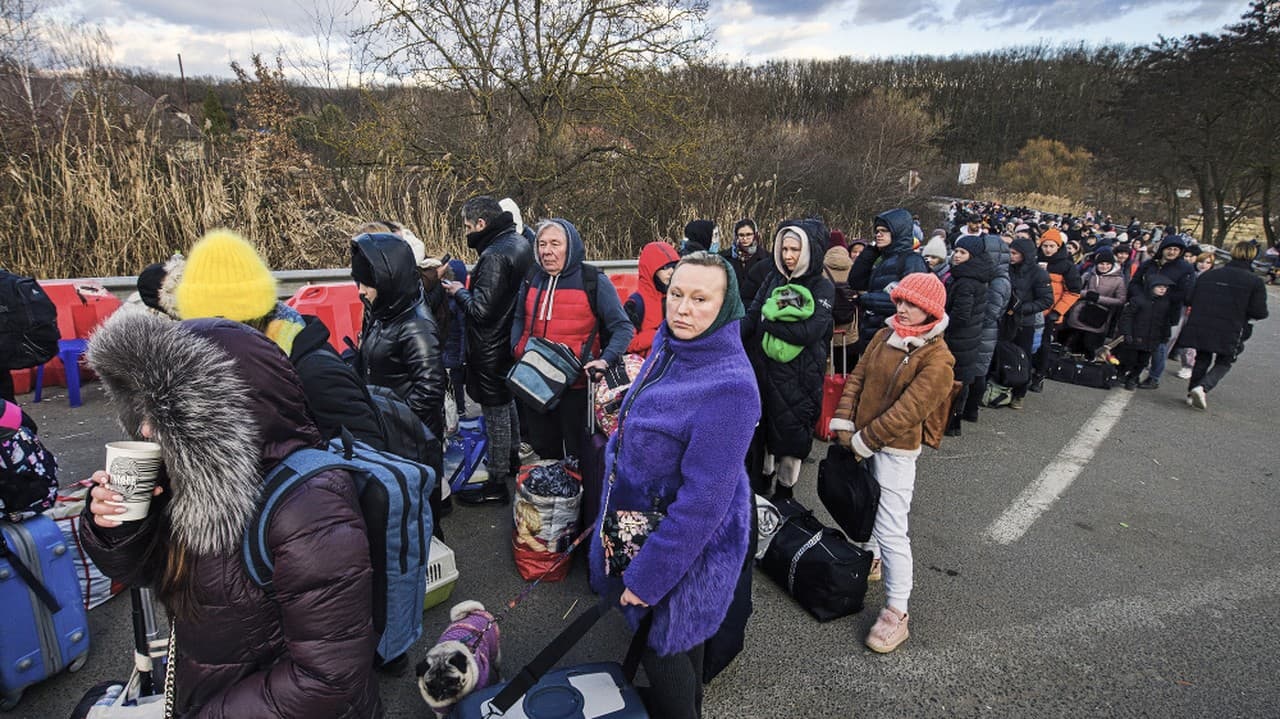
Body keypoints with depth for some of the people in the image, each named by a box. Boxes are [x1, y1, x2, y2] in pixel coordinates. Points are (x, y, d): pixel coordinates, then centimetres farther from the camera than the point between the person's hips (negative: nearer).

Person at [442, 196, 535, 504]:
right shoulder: (521, 244, 6)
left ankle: (497, 484, 11)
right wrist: (471, 287, 8)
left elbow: (481, 309, -26)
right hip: (512, 341, 10)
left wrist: (459, 292, -10)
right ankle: (513, 459, 42)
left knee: (496, 413, 0)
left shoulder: (494, 256, -24)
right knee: (509, 403, 24)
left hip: (492, 350, -10)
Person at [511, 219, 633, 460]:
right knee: (543, 448, 19)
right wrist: (517, 349, 2)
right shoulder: (533, 279, 8)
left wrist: (605, 360, -23)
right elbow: (519, 319, 21)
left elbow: (623, 327, -8)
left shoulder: (594, 281, -8)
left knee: (578, 452, 8)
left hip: (576, 384, -5)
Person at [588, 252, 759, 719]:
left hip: (687, 538, -8)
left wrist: (648, 575, -21)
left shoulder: (729, 386, -30)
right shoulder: (667, 346, -4)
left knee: (664, 643, 14)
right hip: (639, 516, 8)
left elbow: (705, 497, -28)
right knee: (669, 631, 29)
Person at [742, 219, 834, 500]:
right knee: (763, 425, 14)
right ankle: (763, 475, 34)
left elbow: (808, 332, -18)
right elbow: (751, 317, 0)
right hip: (764, 368, 4)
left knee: (790, 430, 6)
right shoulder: (774, 279, 7)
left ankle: (785, 490, 24)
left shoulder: (822, 287, -6)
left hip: (798, 376, -4)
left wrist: (768, 321, -10)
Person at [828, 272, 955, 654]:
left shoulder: (937, 359, -16)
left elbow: (910, 408, -20)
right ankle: (870, 559, 48)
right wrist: (843, 422, -6)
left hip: (895, 450, -7)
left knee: (891, 530, -7)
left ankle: (897, 611, 3)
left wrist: (865, 439, -18)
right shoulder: (884, 336, 5)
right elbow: (857, 377, 4)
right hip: (862, 442, 7)